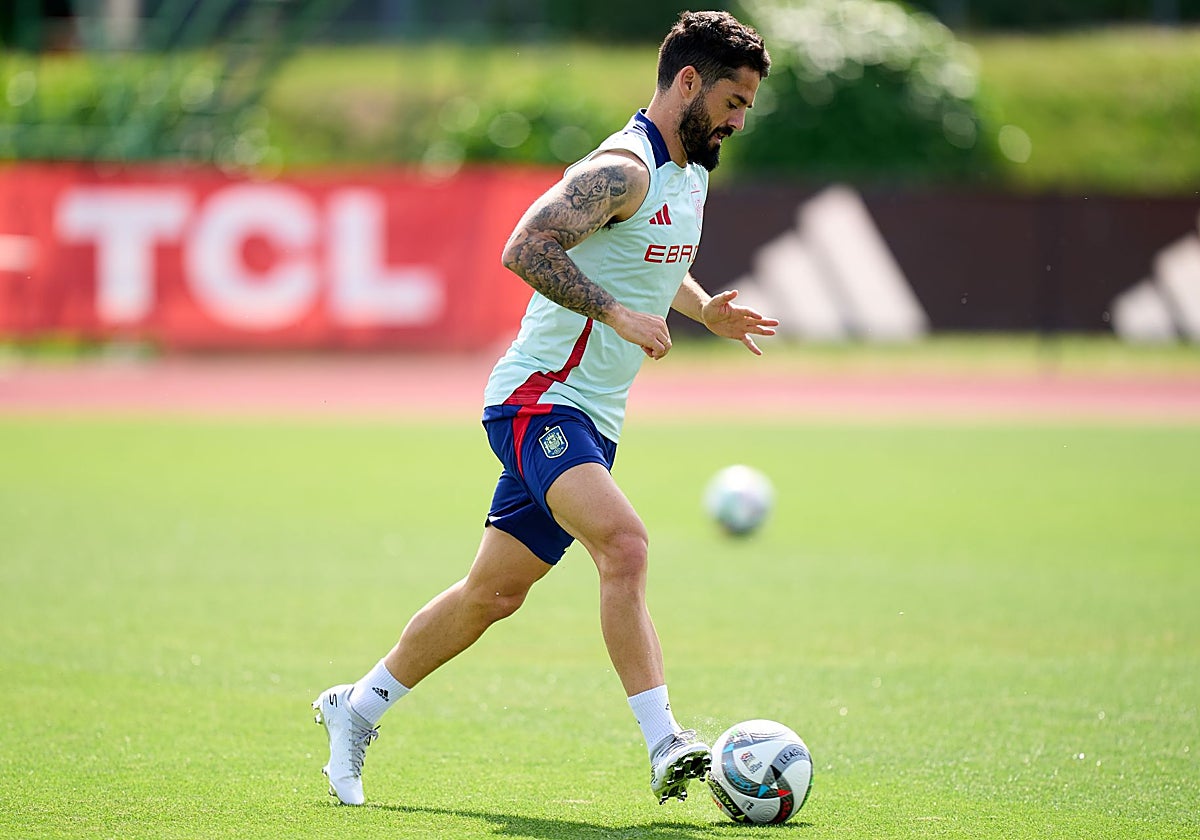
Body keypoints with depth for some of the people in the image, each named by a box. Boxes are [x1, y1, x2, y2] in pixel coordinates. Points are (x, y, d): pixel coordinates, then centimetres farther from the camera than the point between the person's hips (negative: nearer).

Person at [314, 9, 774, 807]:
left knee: (494, 592, 14)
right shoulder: (624, 168, -17)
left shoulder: (691, 173, 14)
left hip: (590, 422, 10)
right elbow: (526, 248, -27)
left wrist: (705, 309, 16)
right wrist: (615, 313, -29)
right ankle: (665, 744, -36)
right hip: (540, 401, -10)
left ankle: (358, 708, 30)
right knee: (623, 541, -29)